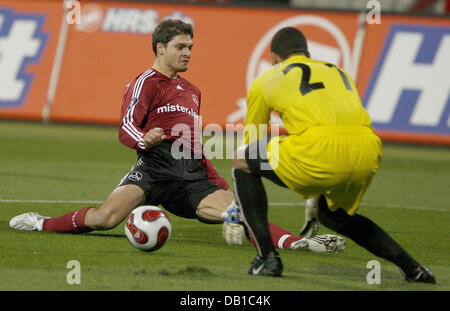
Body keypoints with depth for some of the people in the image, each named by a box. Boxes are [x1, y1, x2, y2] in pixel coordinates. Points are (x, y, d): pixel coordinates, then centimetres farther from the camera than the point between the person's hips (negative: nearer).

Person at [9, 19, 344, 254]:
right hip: (156, 166, -6)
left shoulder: (191, 91, 30)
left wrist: (220, 185, 27)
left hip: (191, 175, 6)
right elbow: (127, 128, -8)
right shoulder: (146, 82, 5)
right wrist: (145, 139, -32)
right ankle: (42, 224, -8)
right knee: (108, 216, -25)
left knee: (238, 211, -12)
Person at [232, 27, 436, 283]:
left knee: (241, 163, 20)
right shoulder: (339, 72, 37)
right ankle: (413, 268, 23)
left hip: (319, 147, -5)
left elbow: (251, 141, 39)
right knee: (331, 211, 34)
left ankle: (268, 257, 9)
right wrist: (316, 197, 58)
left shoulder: (265, 81, 26)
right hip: (368, 151, 5)